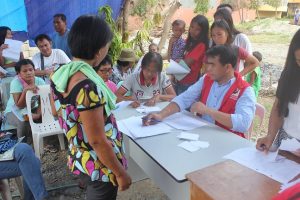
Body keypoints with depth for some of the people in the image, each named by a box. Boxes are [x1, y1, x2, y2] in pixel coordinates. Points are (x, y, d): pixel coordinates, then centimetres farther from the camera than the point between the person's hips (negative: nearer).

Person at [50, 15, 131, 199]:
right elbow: (97, 141, -28)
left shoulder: (59, 74, -5)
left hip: (80, 158, 8)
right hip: (99, 165, -8)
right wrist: (120, 172, -15)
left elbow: (56, 111, 12)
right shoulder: (88, 86, -32)